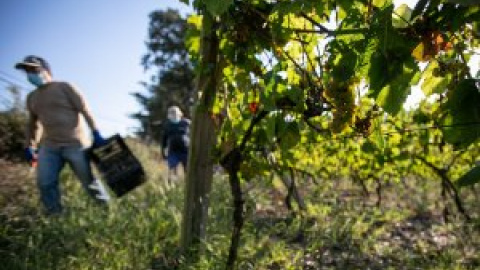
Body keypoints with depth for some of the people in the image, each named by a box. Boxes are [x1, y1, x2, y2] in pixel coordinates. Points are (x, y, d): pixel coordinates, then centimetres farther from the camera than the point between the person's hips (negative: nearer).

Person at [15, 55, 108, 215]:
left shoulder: (64, 88, -3)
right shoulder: (31, 98, 16)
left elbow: (85, 111, -7)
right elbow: (33, 124, 25)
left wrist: (96, 134, -14)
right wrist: (30, 146, 18)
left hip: (74, 144, -6)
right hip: (49, 146, 6)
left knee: (88, 181, 0)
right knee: (45, 183, -3)